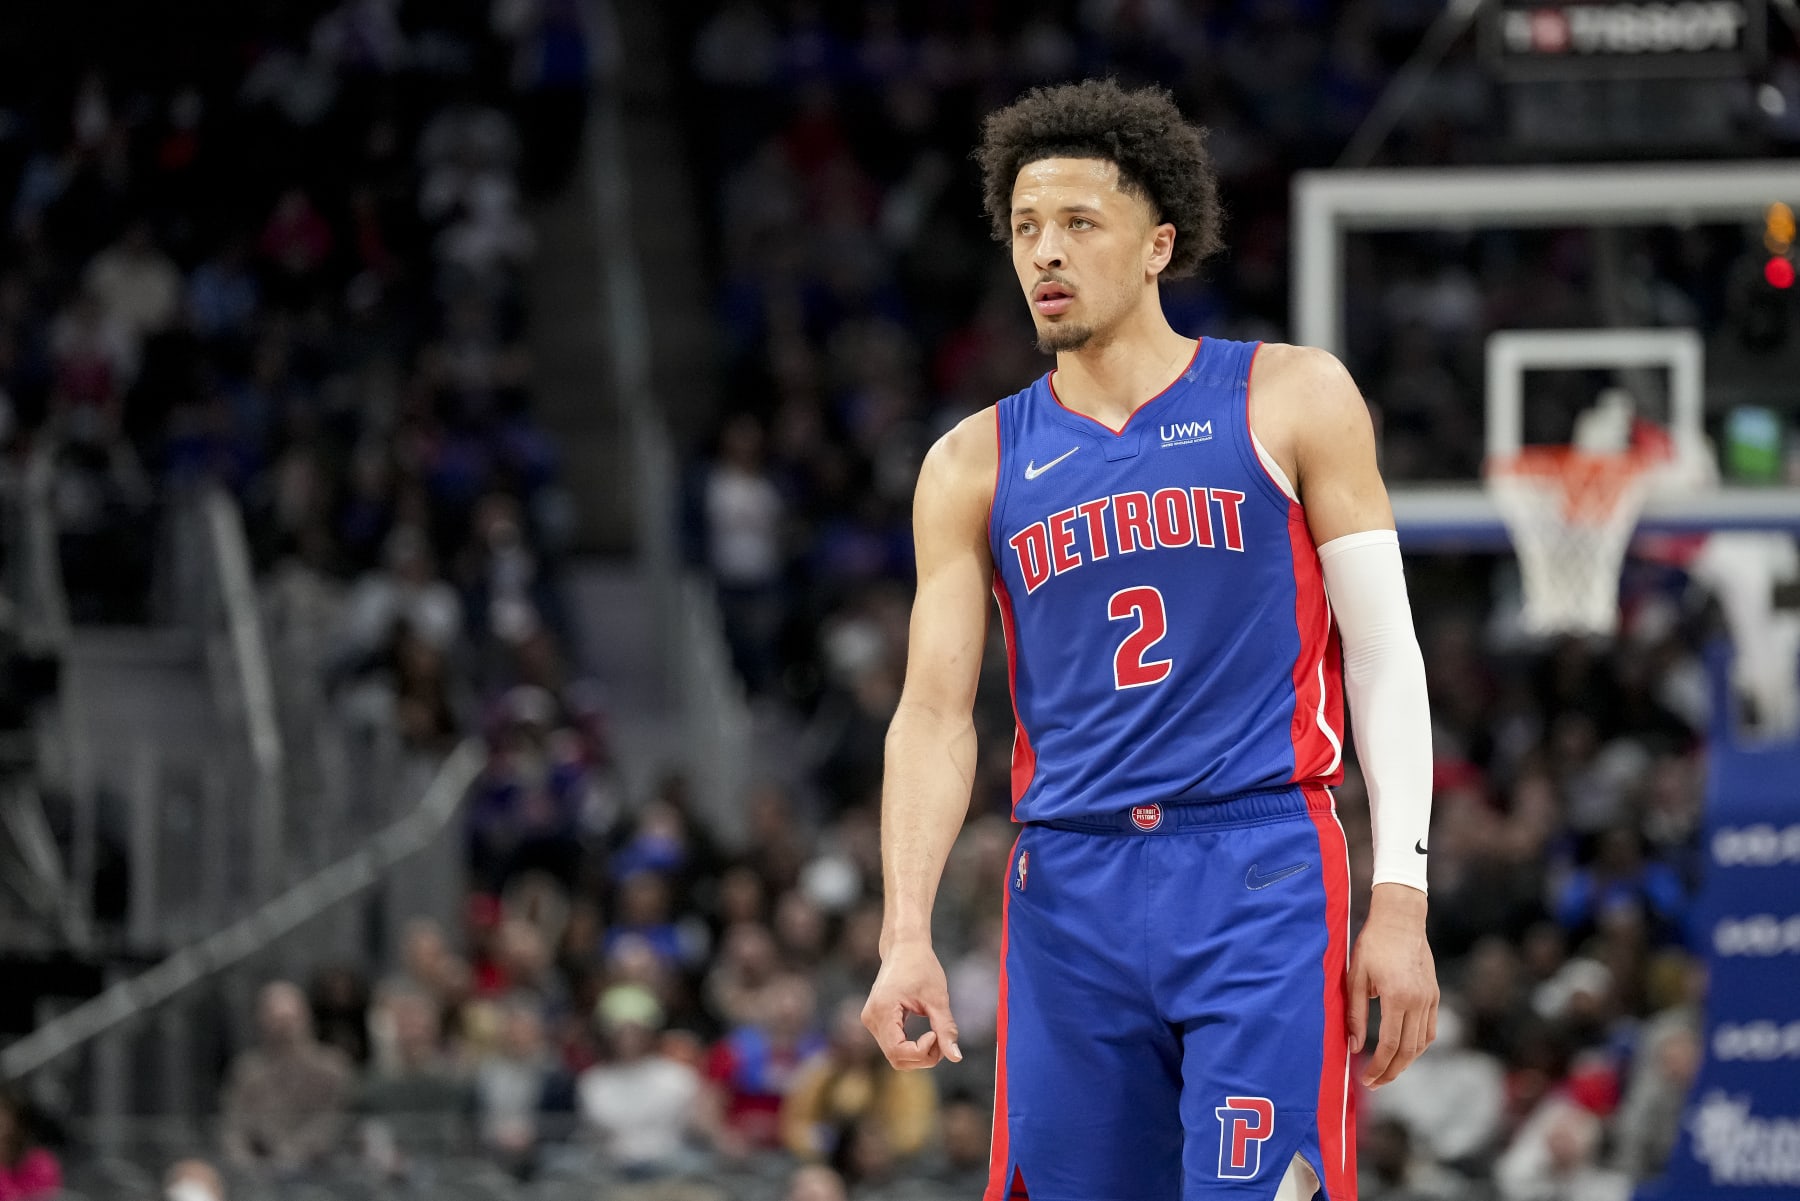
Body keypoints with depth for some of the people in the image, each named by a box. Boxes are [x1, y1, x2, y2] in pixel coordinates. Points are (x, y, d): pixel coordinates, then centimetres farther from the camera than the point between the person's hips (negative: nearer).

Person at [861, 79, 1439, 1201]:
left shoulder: (1290, 399, 5)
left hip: (1262, 873, -3)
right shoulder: (976, 466, 12)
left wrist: (1403, 898, -5)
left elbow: (1386, 655, 3)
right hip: (1070, 888, 3)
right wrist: (907, 936, -5)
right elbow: (934, 712, 8)